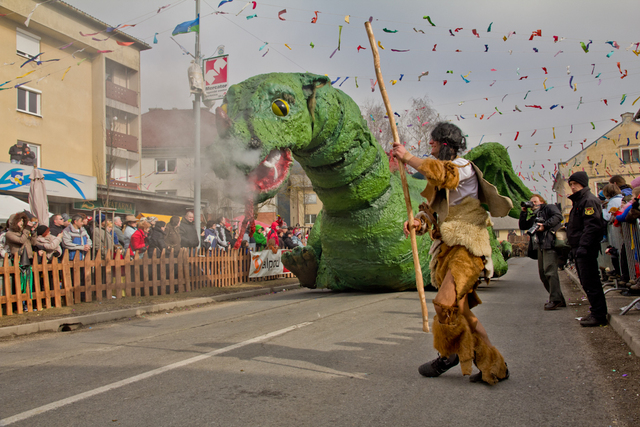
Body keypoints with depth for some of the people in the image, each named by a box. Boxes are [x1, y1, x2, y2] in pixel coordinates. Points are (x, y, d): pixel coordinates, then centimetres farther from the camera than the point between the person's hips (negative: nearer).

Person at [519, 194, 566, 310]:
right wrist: (524, 212, 18)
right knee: (543, 274, 8)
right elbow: (522, 226, 25)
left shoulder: (549, 207, 8)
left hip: (550, 244, -9)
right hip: (541, 246, 9)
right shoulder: (534, 217, 30)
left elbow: (558, 216, -11)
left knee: (549, 271, -18)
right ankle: (559, 299, 14)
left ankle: (555, 299, -19)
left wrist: (545, 225, -18)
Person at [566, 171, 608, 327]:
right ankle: (597, 313, 21)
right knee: (587, 282, 13)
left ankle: (599, 316, -5)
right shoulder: (578, 201, 22)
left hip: (586, 249, -11)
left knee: (590, 282, -9)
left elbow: (592, 226, -21)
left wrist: (583, 246, -26)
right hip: (579, 249, 11)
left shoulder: (589, 201, -11)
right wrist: (573, 247, 23)